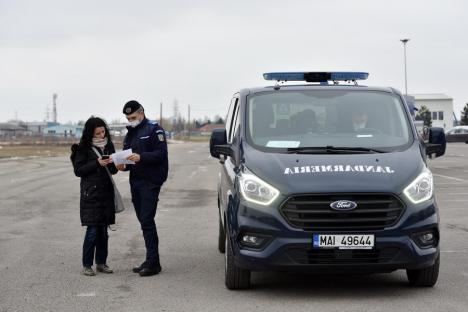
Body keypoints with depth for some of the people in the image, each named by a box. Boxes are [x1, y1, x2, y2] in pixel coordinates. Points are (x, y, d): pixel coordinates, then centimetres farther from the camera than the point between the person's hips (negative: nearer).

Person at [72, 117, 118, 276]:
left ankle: (101, 263, 16)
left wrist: (112, 164, -7)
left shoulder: (108, 145, 10)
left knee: (103, 230, 7)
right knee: (92, 230, -7)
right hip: (90, 193, -5)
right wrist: (96, 163, -16)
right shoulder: (84, 148, -5)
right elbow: (78, 170, -6)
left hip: (106, 193, 5)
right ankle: (87, 265, 3)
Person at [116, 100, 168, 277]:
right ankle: (150, 261, 15)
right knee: (144, 221, 10)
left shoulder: (154, 129, -5)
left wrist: (141, 157, -26)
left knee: (147, 221, -13)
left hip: (150, 182, -8)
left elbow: (161, 153, -14)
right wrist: (123, 165, 3)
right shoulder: (130, 134, 20)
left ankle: (153, 263, -10)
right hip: (135, 182, 8)